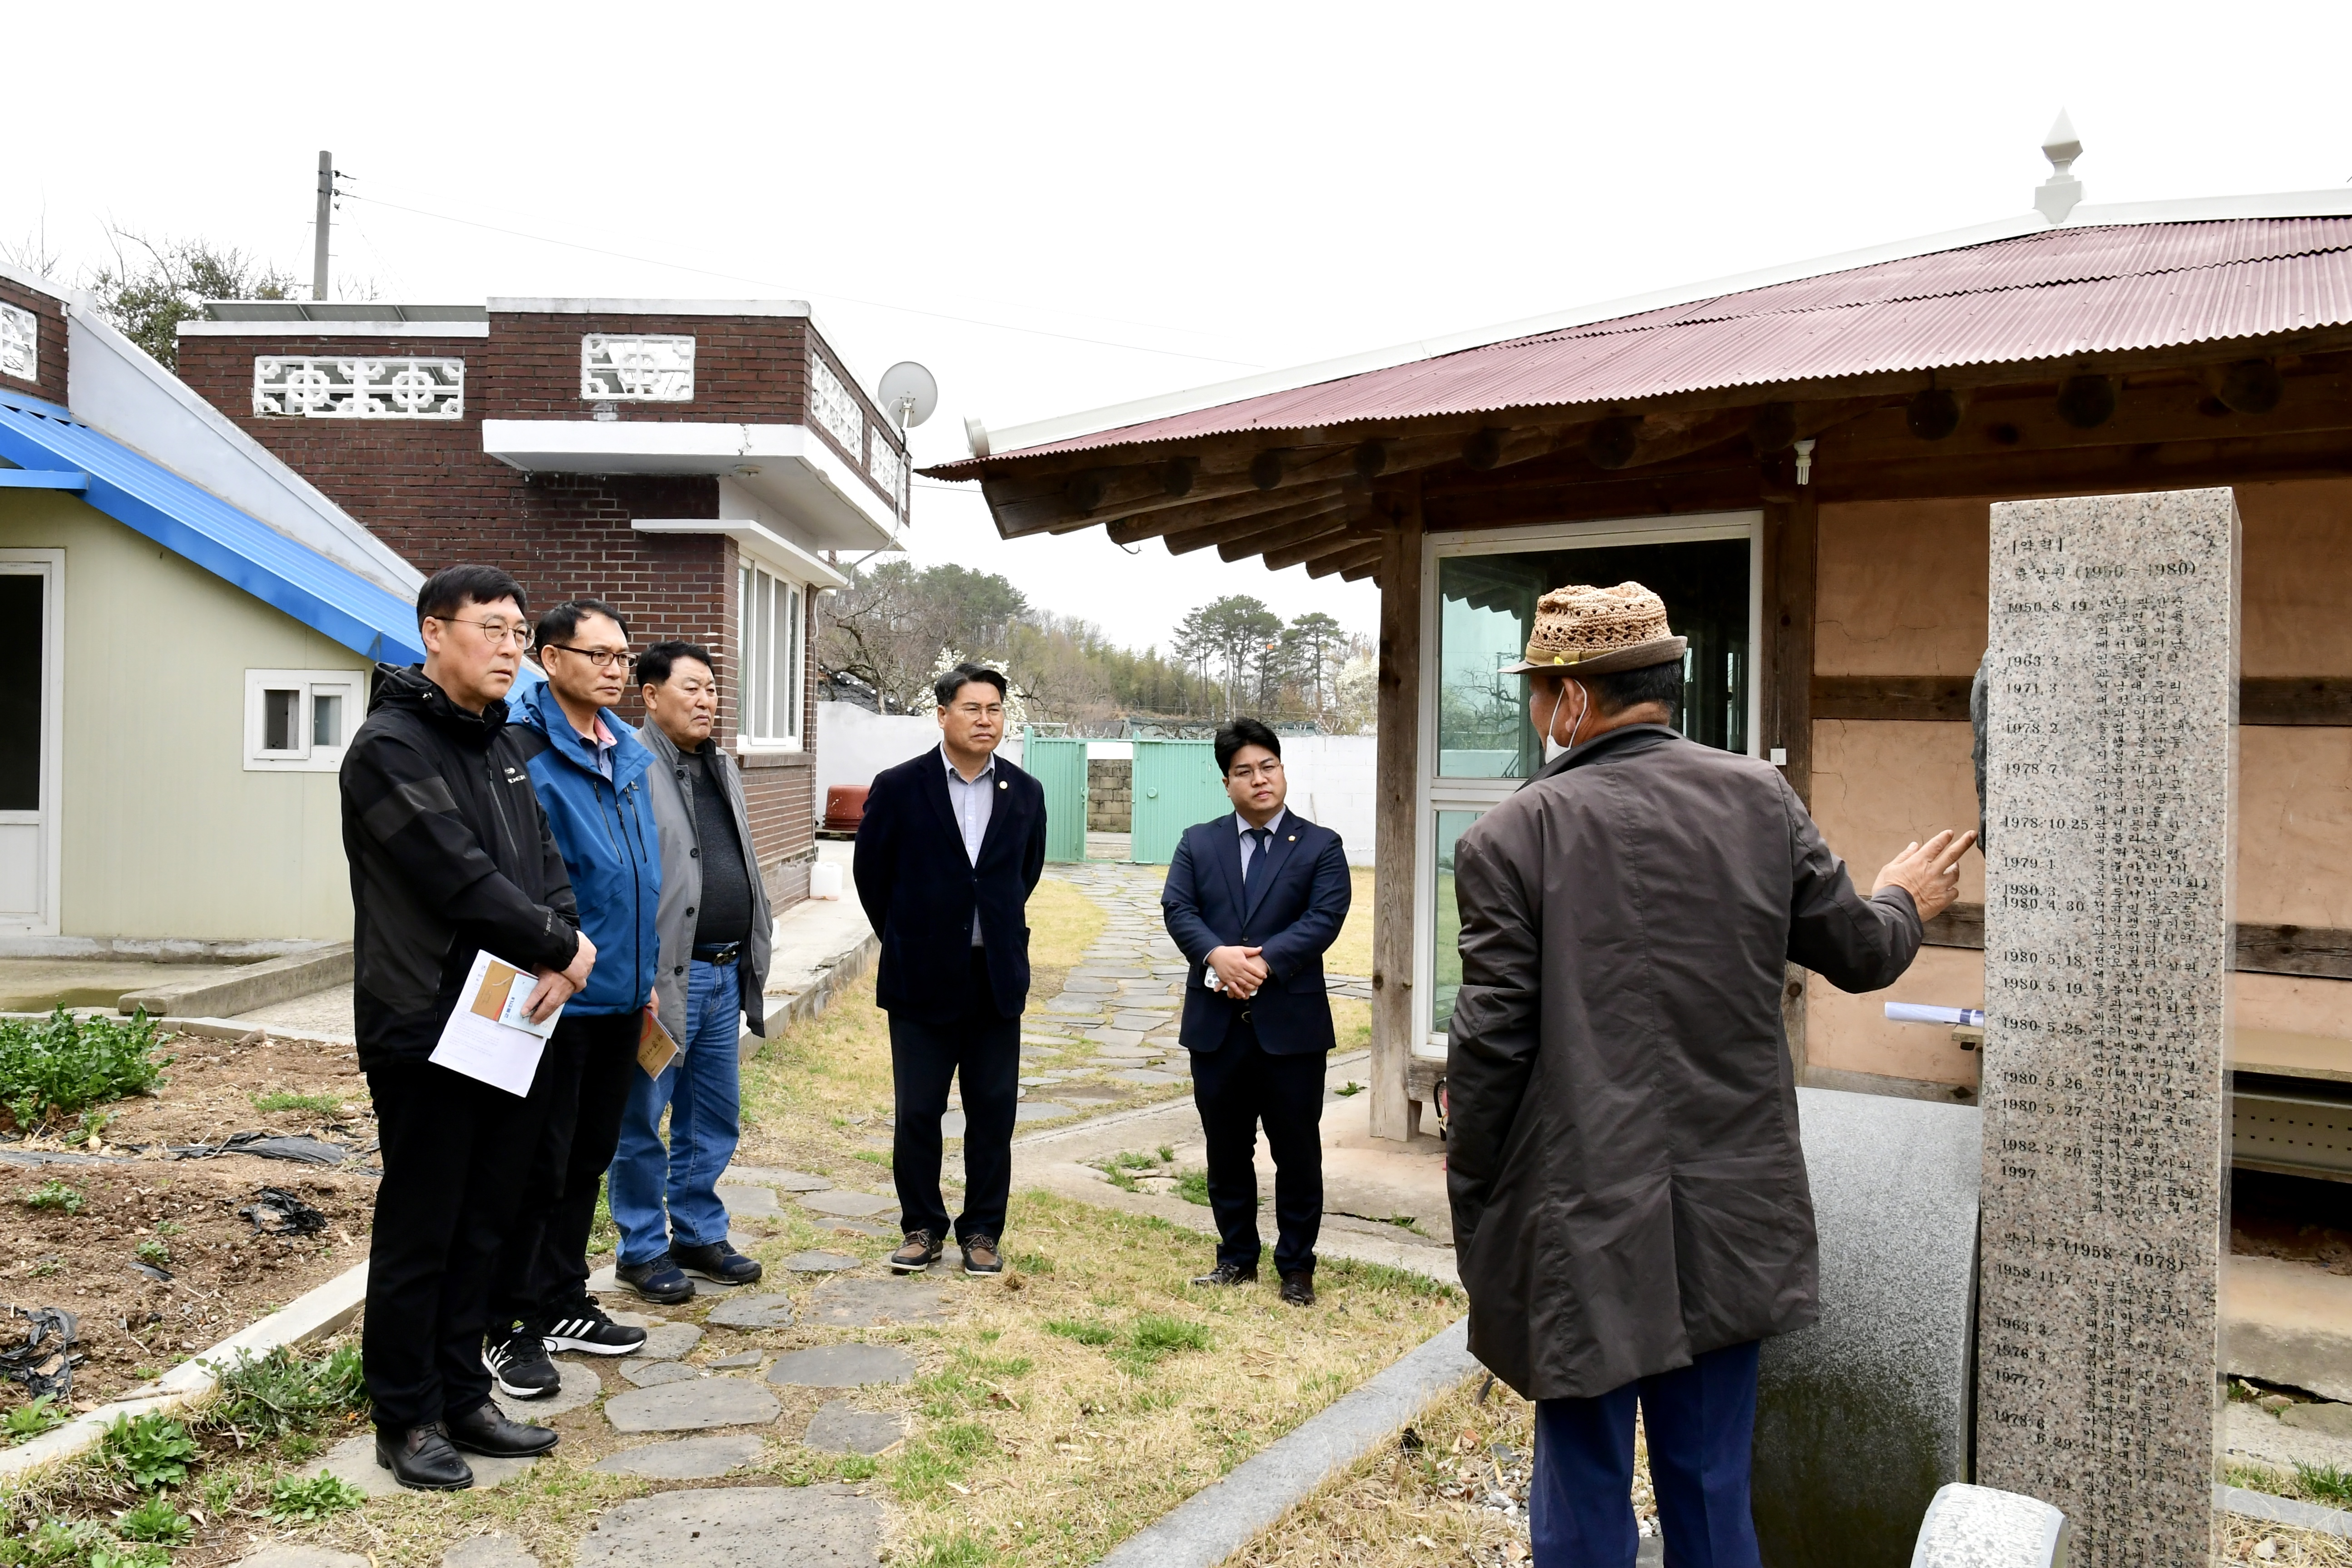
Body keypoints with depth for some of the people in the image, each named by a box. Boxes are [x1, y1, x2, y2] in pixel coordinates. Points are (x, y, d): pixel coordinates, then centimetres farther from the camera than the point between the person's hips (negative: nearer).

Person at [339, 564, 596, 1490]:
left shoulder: (504, 744, 13)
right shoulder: (392, 745, -13)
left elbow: (543, 865, 10)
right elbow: (461, 879, -20)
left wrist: (560, 954, -9)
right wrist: (564, 949, -10)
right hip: (426, 1030, -8)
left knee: (483, 1227, 15)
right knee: (418, 1233, 5)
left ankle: (462, 1397, 28)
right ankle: (406, 1419, 19)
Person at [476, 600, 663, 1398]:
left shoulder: (628, 752, 11)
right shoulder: (525, 751, -15)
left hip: (618, 995, 8)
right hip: (553, 997, -8)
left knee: (588, 1158, 18)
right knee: (536, 1166, 2)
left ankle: (561, 1305, 33)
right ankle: (503, 1328, 17)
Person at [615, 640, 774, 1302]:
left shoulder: (721, 767, 15)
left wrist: (754, 951, 16)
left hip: (724, 974, 8)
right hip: (664, 976, -8)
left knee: (713, 1120, 17)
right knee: (642, 1122, 6)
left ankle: (699, 1234, 30)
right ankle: (644, 1248, 19)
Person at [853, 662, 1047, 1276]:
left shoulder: (1025, 793, 4)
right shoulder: (899, 787, -4)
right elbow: (871, 872, 5)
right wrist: (908, 941, 10)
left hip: (997, 978, 2)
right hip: (922, 979, -2)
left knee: (993, 1112, 7)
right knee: (917, 1113, 5)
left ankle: (982, 1230, 21)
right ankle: (923, 1228, 21)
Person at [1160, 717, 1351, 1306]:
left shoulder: (1320, 846, 2)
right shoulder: (1198, 843, 9)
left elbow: (1325, 918, -10)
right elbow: (1177, 909, -3)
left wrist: (1264, 961, -21)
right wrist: (1217, 955, -21)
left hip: (1291, 1023, -2)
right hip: (1216, 1023, 2)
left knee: (1297, 1153, 6)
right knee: (1226, 1151, 12)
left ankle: (1296, 1267, 20)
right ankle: (1237, 1258, 27)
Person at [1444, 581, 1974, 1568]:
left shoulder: (1511, 837, -14)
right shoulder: (1762, 800, -3)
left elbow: (1489, 1045, -12)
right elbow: (1859, 957, 8)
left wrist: (1470, 1201, 3)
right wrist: (1904, 903, 32)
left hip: (1581, 1232, -3)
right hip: (1732, 1220, 4)